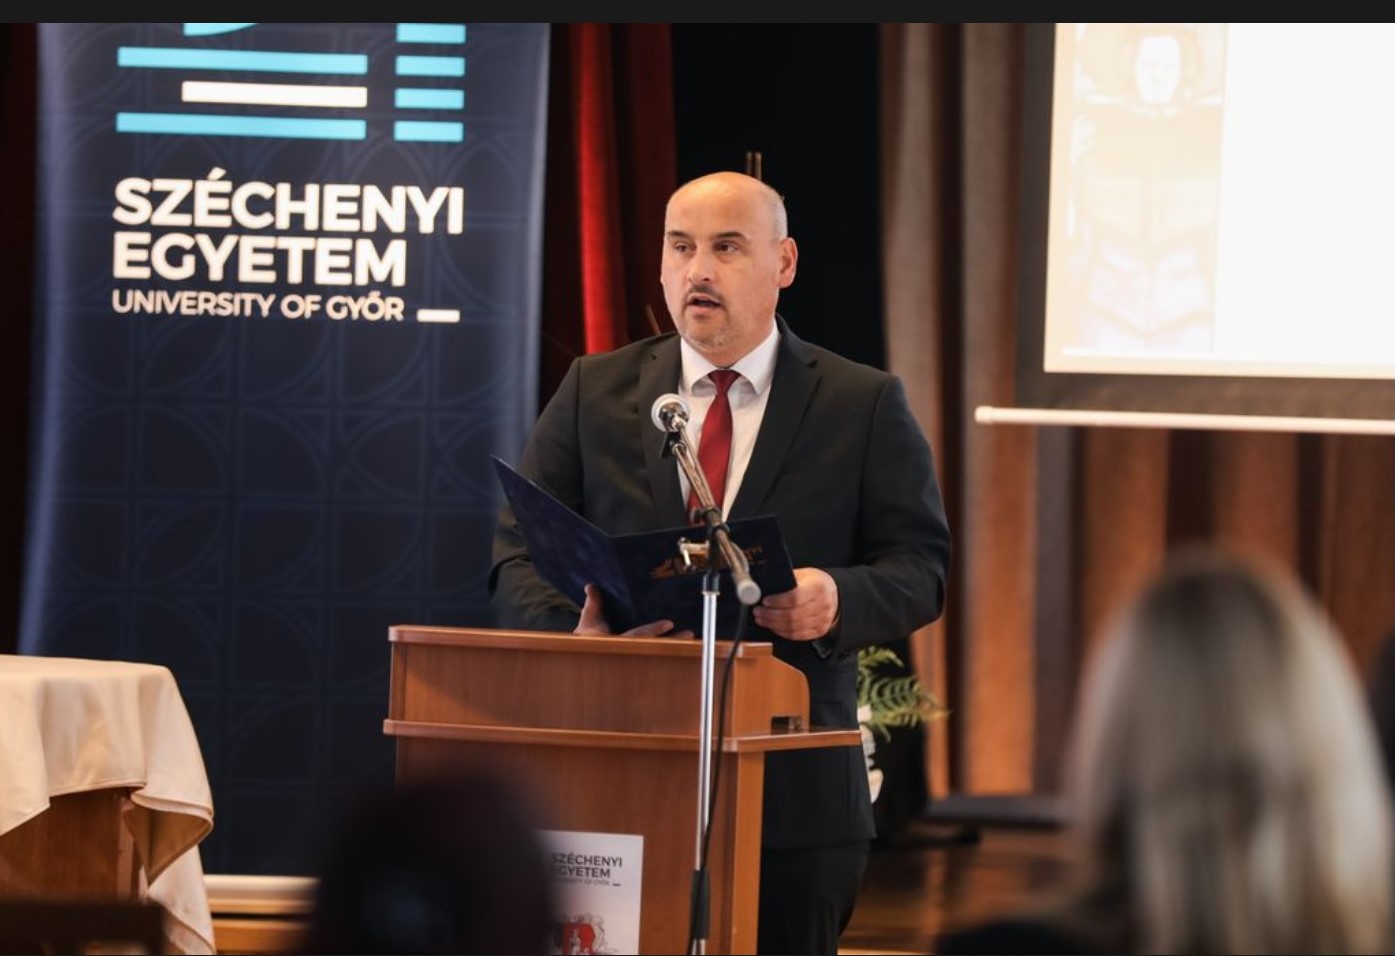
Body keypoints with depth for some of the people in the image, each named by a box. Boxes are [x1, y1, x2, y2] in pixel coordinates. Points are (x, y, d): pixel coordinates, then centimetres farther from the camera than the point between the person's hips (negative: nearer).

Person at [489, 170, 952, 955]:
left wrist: (841, 599, -20)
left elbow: (922, 566, 2)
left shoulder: (864, 405, 6)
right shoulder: (595, 392, 11)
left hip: (795, 794, -1)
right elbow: (521, 556, 7)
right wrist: (573, 633, -16)